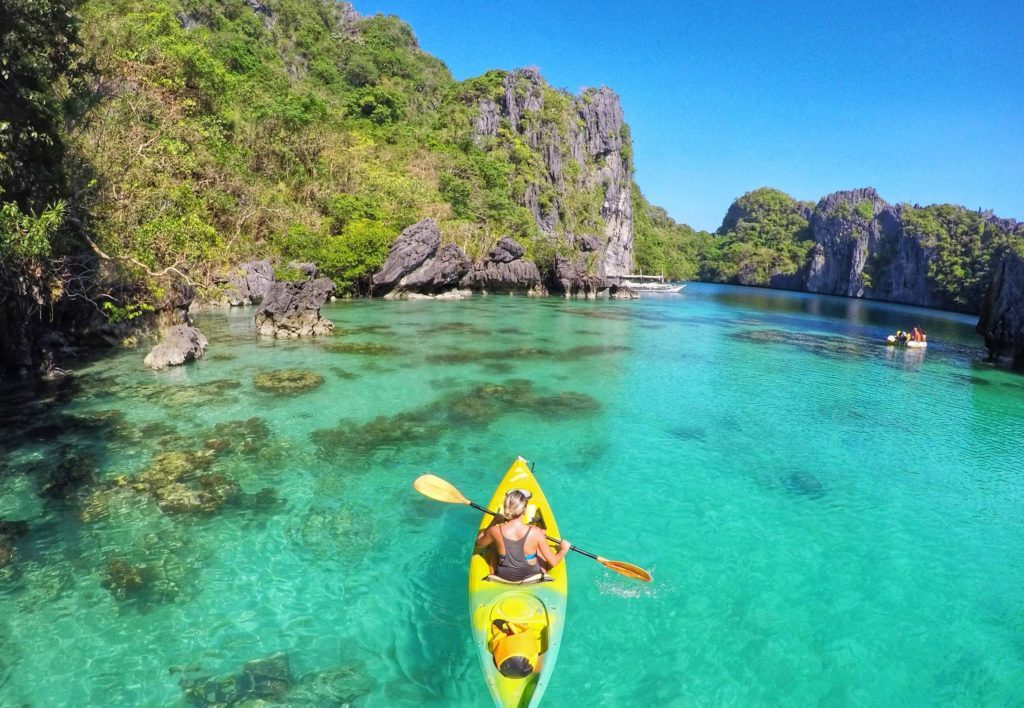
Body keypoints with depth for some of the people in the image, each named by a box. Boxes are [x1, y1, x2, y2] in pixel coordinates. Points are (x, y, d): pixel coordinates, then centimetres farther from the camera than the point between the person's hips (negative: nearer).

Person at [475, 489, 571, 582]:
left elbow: (478, 544, -2)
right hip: (531, 575, -1)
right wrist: (563, 550, 3)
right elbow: (553, 562, -17)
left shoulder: (495, 531, -26)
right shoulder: (536, 533, -29)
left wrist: (494, 522, 7)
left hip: (503, 577, 1)